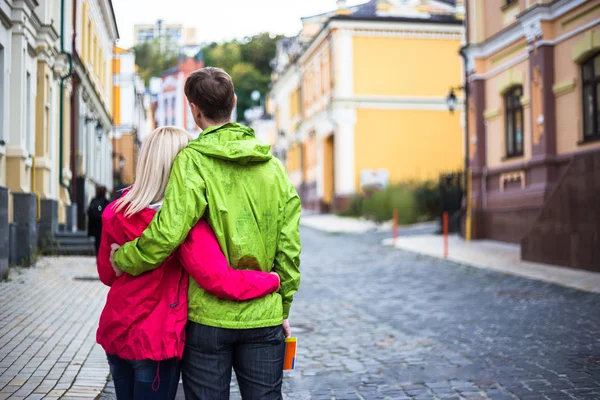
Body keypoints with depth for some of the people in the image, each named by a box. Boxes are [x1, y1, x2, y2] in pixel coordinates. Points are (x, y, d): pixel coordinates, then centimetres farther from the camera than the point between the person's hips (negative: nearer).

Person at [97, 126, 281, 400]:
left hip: (115, 332, 6)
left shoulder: (117, 212, -3)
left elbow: (107, 274, 9)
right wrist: (273, 280, -11)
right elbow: (220, 281, -25)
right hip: (156, 340, -6)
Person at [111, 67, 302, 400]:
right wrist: (283, 308, 14)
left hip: (208, 317, -3)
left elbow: (168, 232, -20)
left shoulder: (193, 160, -10)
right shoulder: (272, 165, 5)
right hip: (264, 317, 4)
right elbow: (288, 246, 5)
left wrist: (123, 259, -1)